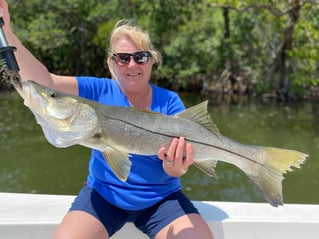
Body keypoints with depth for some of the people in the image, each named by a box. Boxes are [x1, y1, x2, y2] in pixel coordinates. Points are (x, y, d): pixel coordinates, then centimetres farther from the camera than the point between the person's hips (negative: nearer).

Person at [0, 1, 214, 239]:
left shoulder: (170, 102, -4)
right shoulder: (99, 91, -5)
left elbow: (187, 149, -14)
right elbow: (43, 81, -19)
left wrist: (175, 167, -40)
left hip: (161, 198, 1)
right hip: (104, 194, 0)